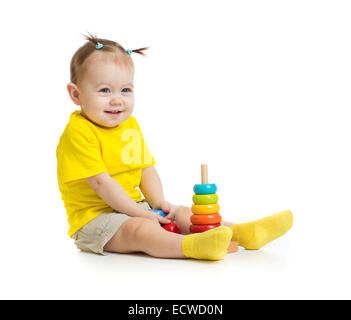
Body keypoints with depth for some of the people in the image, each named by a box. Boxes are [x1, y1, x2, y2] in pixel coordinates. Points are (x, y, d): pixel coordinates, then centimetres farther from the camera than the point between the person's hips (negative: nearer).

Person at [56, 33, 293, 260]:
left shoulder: (131, 126, 11)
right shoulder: (79, 133, -17)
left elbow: (147, 168, 14)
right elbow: (101, 182, -21)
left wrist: (158, 202, -4)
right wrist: (140, 213, -20)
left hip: (133, 208, 9)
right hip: (95, 217, -9)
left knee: (182, 214, -2)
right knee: (138, 228, -34)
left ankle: (245, 232, -9)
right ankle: (192, 246, -58)